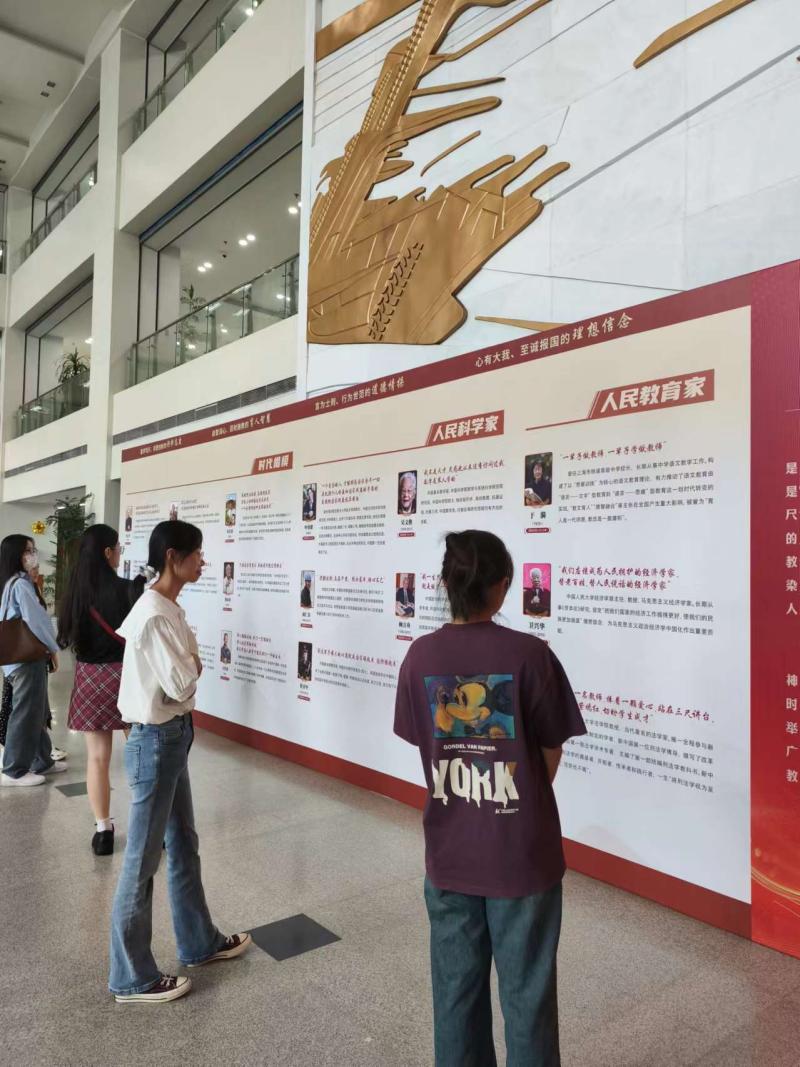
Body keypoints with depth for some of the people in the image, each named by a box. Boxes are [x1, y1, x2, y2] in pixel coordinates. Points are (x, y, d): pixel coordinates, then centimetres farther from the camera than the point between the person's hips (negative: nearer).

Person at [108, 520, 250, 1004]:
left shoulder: (169, 609, 6)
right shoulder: (155, 616, -23)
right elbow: (181, 683, -23)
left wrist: (187, 666, -10)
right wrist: (195, 666, -5)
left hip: (174, 735, 10)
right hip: (156, 741, -10)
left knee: (183, 844, 21)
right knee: (144, 858, 5)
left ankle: (200, 942, 38)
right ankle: (131, 977, 22)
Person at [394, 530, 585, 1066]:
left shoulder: (420, 656, -9)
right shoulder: (530, 654, -18)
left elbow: (424, 745, 2)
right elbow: (550, 756, -7)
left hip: (450, 851, 3)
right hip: (521, 852, -3)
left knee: (456, 986, 21)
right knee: (527, 991, 16)